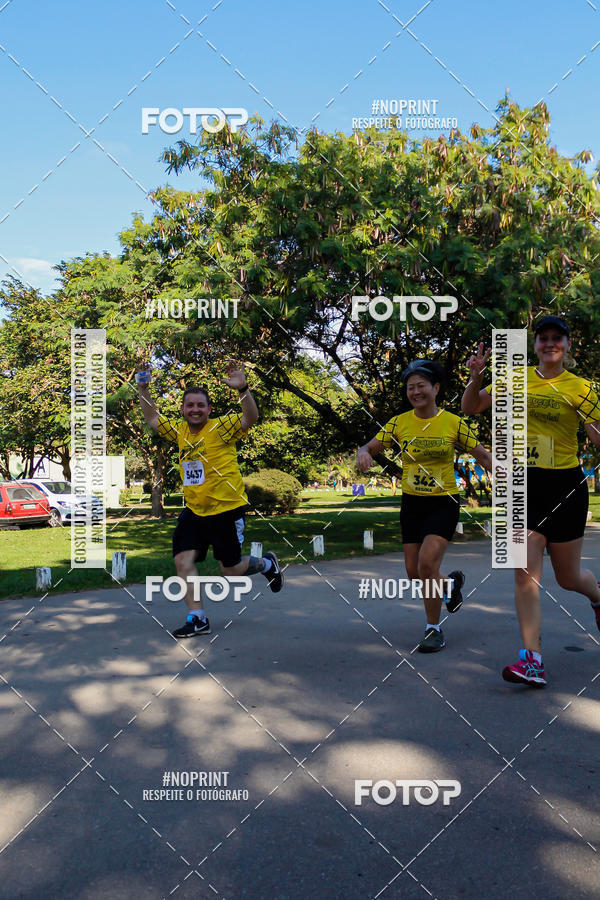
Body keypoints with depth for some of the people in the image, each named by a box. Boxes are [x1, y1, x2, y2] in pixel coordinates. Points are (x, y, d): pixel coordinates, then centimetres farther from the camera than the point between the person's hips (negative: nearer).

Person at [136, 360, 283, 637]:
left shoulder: (221, 427, -11)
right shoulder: (179, 430, 7)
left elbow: (251, 418, -25)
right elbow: (152, 419, 23)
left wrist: (243, 390, -40)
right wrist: (143, 390, 13)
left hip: (226, 509, -5)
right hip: (193, 511, 6)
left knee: (230, 569, 6)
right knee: (183, 560, -6)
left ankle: (267, 564, 37)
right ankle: (197, 619, 6)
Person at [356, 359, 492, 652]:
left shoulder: (453, 423, -6)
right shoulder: (398, 423, -1)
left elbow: (483, 456, 1)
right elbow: (370, 447, -1)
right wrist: (363, 452, -25)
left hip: (443, 502, -3)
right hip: (412, 503, 4)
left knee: (427, 564, -20)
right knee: (414, 573, 6)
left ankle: (434, 628, 2)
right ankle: (451, 584, 41)